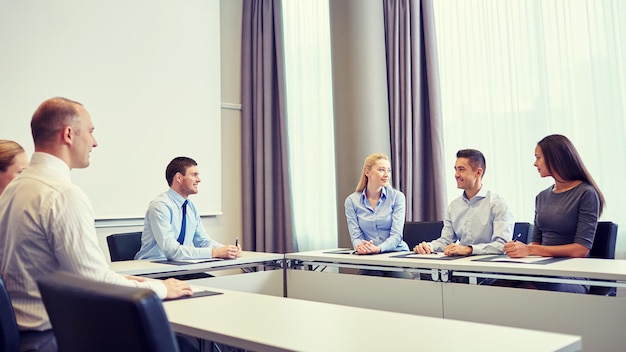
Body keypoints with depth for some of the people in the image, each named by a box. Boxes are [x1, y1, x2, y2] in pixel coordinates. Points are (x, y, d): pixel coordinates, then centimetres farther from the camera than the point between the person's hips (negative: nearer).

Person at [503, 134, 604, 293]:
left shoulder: (585, 193, -4)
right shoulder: (542, 197, 16)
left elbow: (581, 249, -12)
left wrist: (530, 250, -19)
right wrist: (520, 249, -7)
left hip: (572, 279, -5)